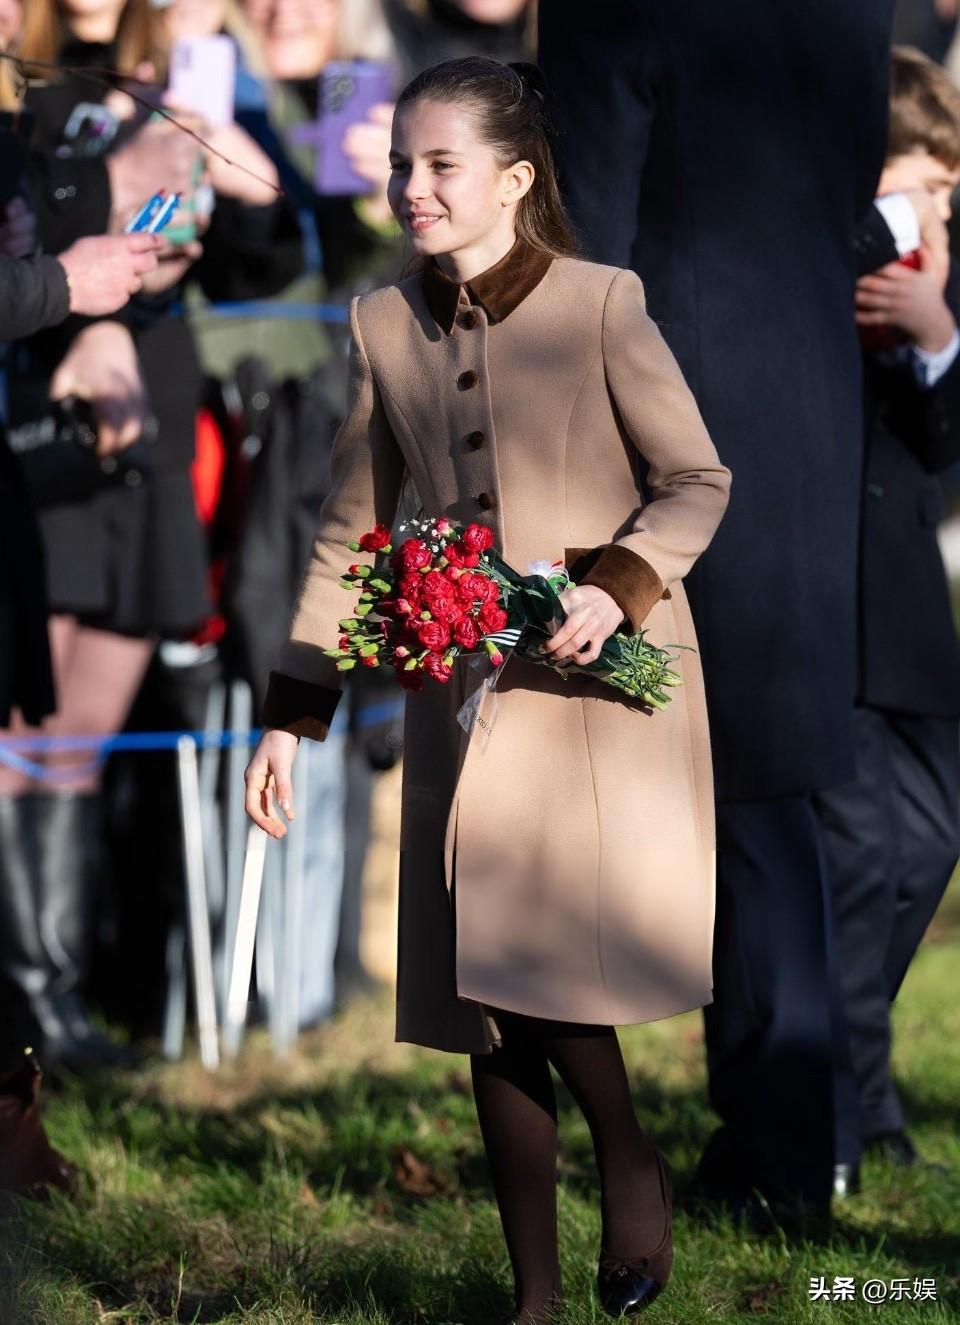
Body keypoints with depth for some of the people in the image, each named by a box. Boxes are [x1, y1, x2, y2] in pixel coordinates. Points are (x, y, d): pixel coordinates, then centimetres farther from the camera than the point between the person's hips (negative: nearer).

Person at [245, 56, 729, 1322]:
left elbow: (698, 479, -1)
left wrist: (621, 580, -20)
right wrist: (292, 715, 9)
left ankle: (631, 1158, 13)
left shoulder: (601, 305, -7)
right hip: (461, 695, 5)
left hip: (600, 685, -5)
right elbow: (349, 530, 12)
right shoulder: (385, 325, 6)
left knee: (533, 967, -17)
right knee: (485, 1006, 4)